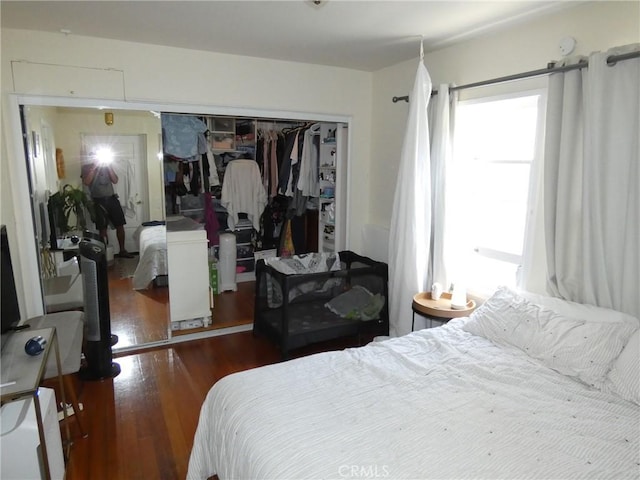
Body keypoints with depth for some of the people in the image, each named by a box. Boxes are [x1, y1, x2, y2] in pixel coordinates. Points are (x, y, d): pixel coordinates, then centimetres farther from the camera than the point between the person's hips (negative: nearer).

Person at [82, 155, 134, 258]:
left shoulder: (107, 165, 13)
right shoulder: (87, 168, 5)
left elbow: (115, 180, 5)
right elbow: (86, 182, -11)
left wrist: (109, 167, -5)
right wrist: (94, 167, -11)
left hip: (112, 198, 3)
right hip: (99, 200, -3)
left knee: (120, 225, 3)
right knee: (102, 228, -2)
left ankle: (122, 250, 14)